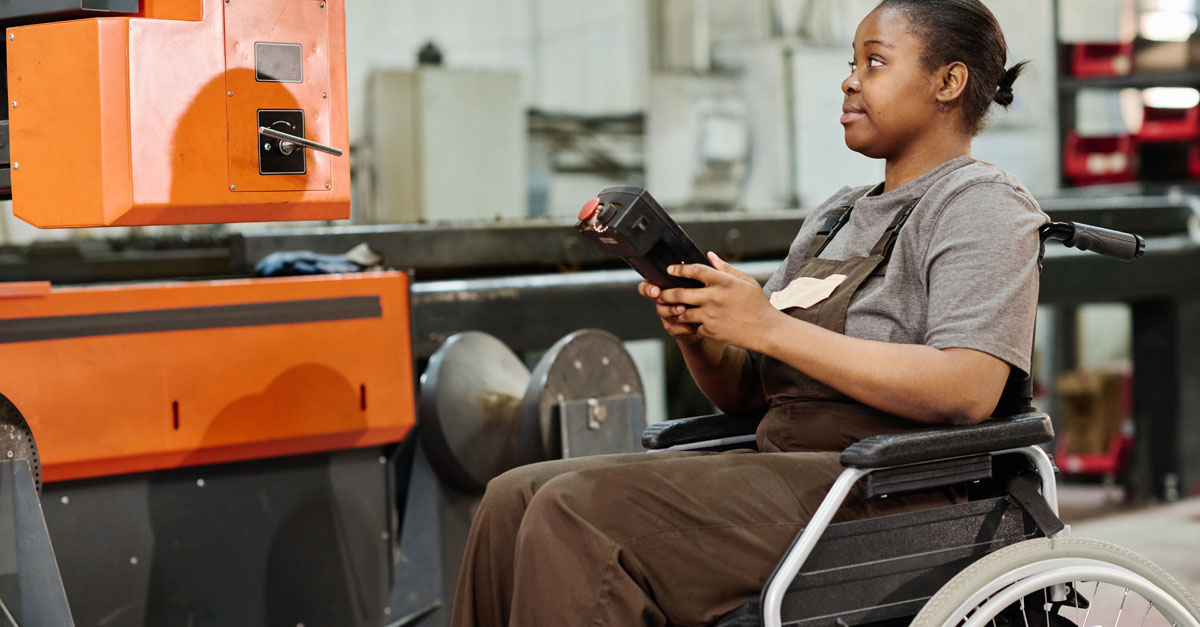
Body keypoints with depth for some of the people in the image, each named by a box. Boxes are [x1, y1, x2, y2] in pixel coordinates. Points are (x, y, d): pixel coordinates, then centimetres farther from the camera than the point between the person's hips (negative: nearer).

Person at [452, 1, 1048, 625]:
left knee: (580, 513, -23)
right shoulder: (836, 215, 23)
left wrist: (769, 328, -19)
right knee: (516, 497, -7)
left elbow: (968, 390, -21)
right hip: (778, 469, 9)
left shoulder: (981, 205, -3)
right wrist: (695, 335, -3)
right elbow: (744, 391, 22)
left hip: (881, 495, -9)